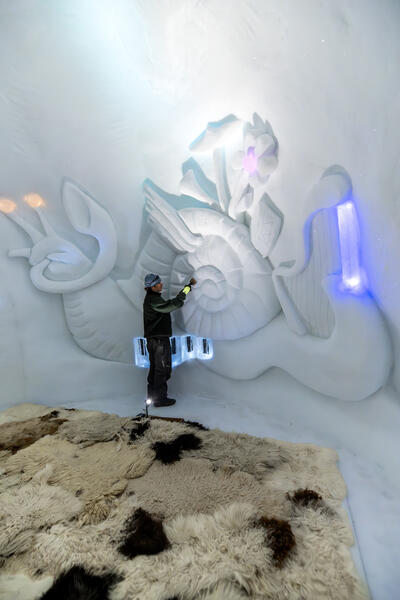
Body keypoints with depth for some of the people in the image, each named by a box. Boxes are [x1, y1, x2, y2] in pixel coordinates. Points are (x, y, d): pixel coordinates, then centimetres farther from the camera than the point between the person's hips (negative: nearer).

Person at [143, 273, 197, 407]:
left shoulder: (150, 298, 15)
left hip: (152, 339, 11)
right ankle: (159, 398, 7)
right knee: (163, 369, -2)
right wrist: (188, 287, -26)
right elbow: (173, 304, -28)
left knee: (155, 368, 18)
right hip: (159, 339, -11)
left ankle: (152, 395, 29)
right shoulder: (153, 300, -19)